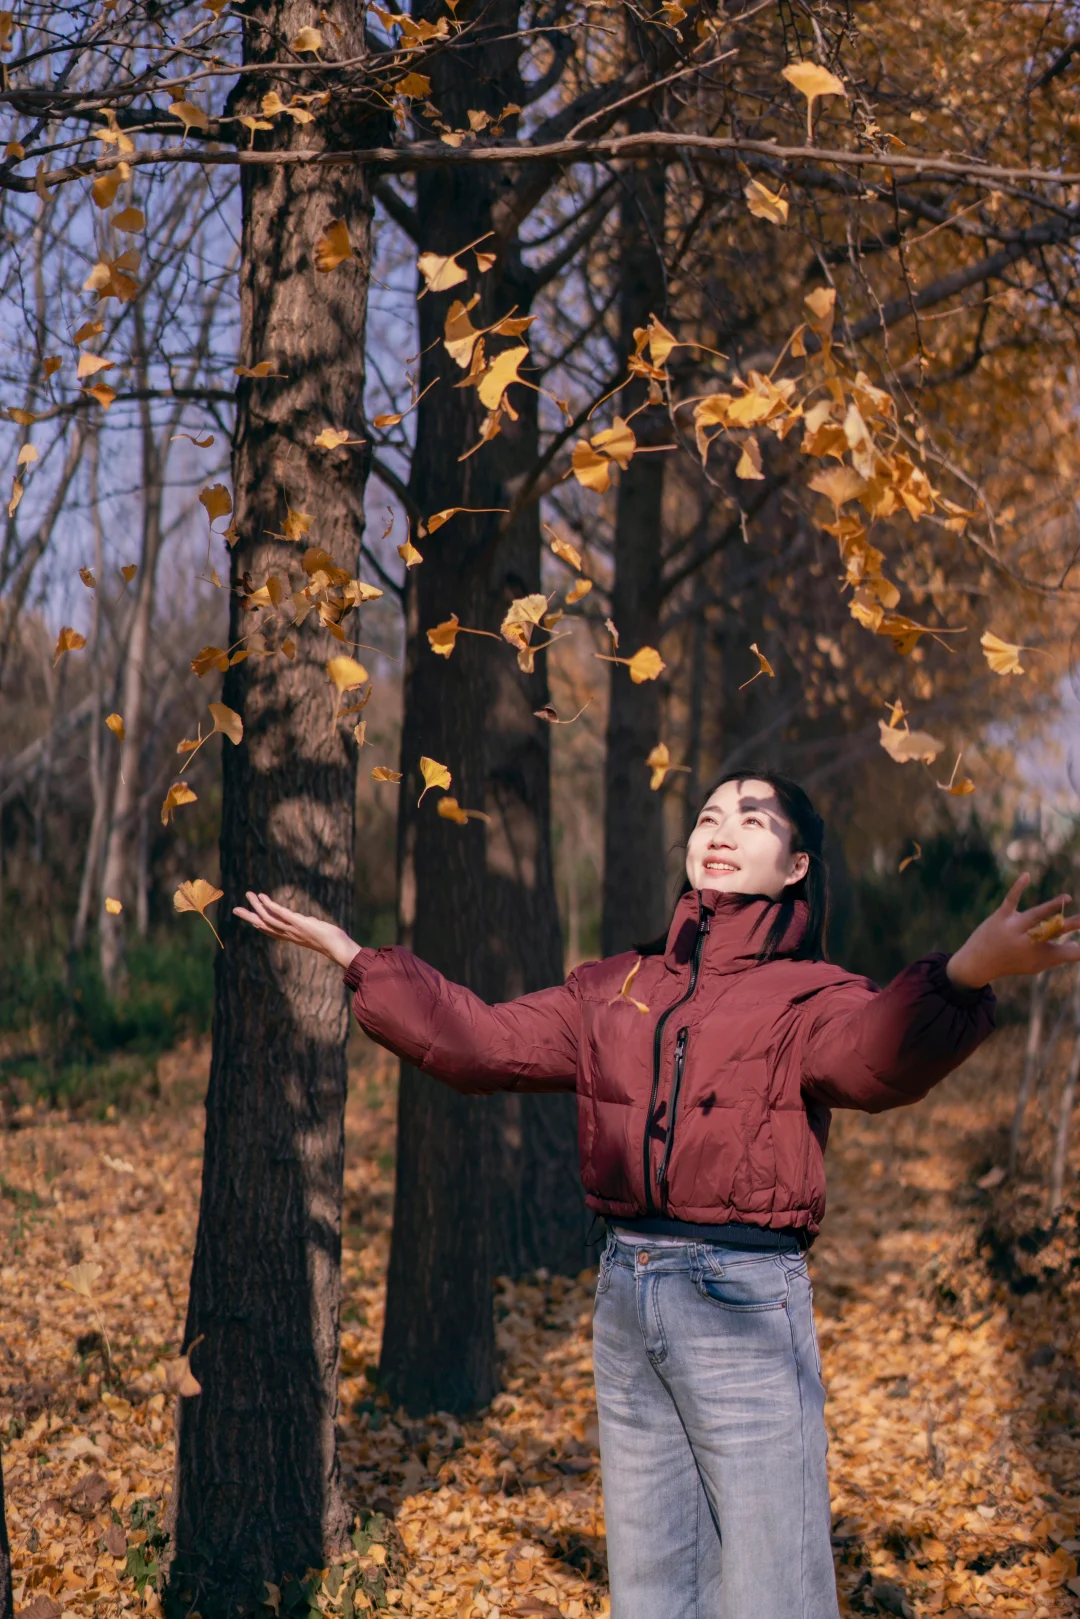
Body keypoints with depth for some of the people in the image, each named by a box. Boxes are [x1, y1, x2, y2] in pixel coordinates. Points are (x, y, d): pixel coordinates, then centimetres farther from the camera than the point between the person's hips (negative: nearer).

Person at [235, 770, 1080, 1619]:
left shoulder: (809, 994, -3)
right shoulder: (615, 989, 13)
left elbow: (875, 1055, -26)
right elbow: (474, 1041, 13)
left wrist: (967, 975, -47)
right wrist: (350, 953, 12)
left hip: (745, 1297, -5)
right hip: (625, 1293, 5)